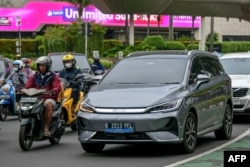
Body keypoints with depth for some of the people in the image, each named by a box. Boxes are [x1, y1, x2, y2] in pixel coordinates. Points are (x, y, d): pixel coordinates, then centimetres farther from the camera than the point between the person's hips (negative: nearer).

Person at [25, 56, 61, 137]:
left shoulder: (53, 76, 6)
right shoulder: (34, 76, 18)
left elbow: (57, 87, -8)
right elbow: (28, 86, 10)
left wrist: (52, 91, -31)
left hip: (49, 98, -4)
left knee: (49, 105, -38)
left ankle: (46, 128, -37)